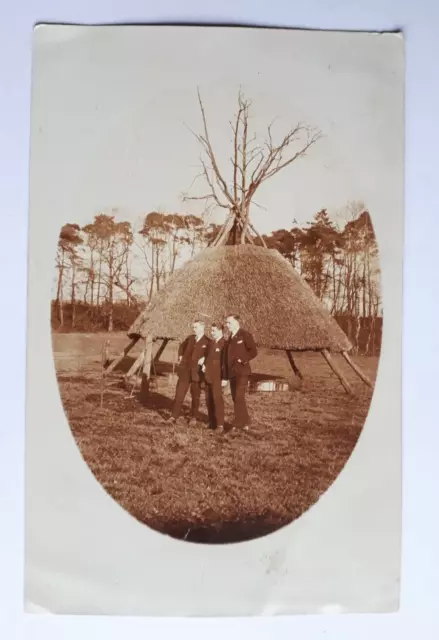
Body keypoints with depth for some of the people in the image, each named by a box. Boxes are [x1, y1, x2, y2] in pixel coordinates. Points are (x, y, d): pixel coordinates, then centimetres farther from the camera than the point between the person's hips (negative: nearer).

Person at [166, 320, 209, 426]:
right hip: (184, 370, 3)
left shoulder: (207, 342, -4)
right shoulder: (190, 338, 9)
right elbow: (181, 346, 26)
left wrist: (204, 359, -15)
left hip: (197, 372, -3)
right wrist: (180, 356, 13)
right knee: (179, 394, 2)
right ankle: (174, 416, 8)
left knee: (195, 396, 8)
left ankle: (194, 417, 22)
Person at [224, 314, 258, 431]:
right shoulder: (231, 337, 18)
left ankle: (240, 424, -11)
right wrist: (226, 373, 13)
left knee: (239, 397, -16)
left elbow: (253, 351, -12)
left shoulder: (245, 335, -5)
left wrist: (242, 360, -15)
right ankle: (244, 422, 17)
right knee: (236, 399, 8)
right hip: (232, 372, 8)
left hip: (241, 371, -8)